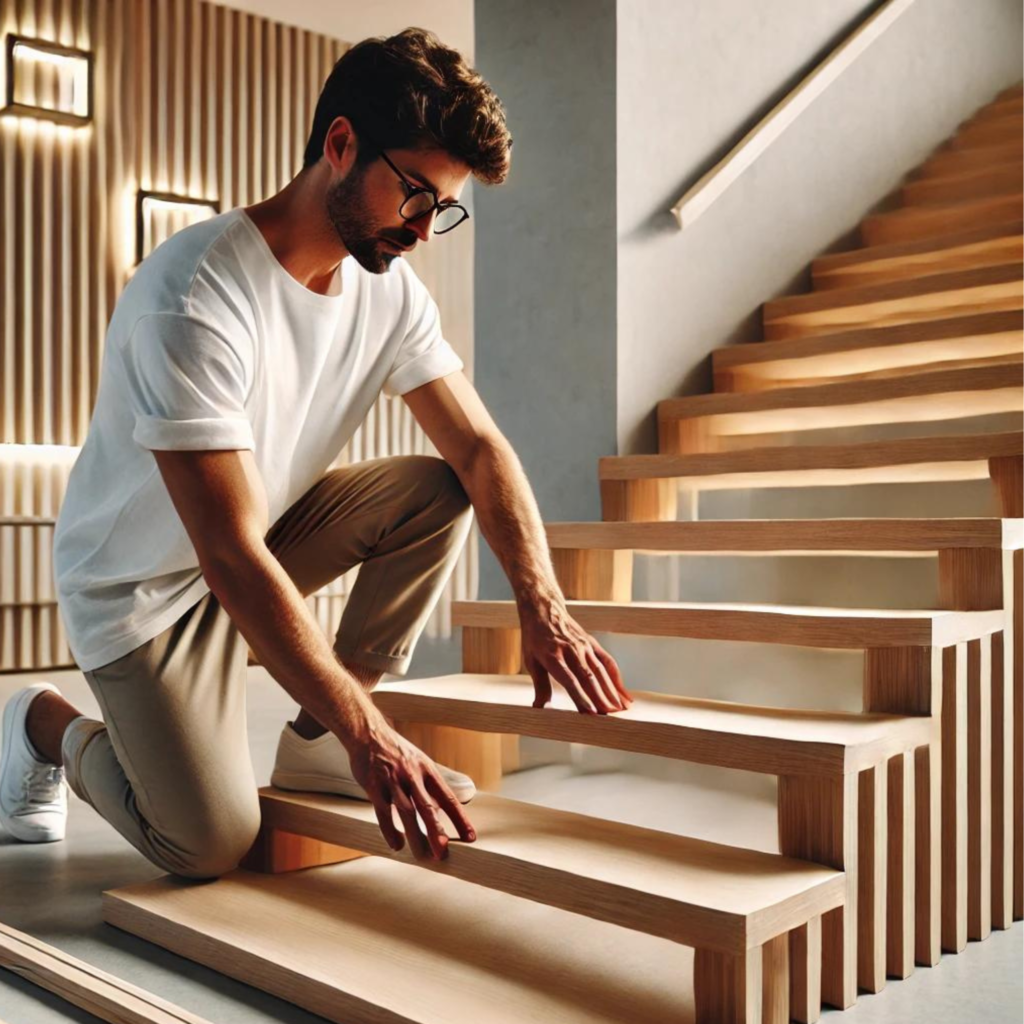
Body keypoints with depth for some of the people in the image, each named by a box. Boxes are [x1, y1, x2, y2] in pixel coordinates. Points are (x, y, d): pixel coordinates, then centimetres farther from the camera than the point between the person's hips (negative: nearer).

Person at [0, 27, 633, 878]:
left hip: (269, 530, 7)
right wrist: (370, 736, -36)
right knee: (211, 848, -12)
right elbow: (232, 556, -35)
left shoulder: (389, 289, -8)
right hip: (144, 578, -6)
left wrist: (542, 607, -24)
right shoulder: (194, 298, -32)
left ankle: (316, 743, -3)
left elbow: (480, 448, -8)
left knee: (438, 491, -14)